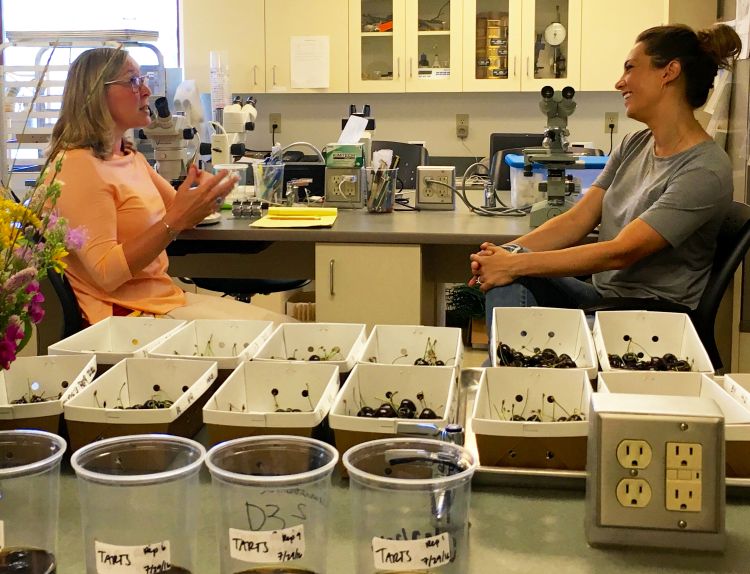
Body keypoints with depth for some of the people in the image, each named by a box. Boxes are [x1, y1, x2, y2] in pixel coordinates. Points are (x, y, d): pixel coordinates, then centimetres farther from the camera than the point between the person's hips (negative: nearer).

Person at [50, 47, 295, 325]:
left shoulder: (130, 156, 14)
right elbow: (106, 273, -21)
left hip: (165, 296, 9)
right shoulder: (77, 166, -15)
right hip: (126, 311, -9)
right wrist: (176, 220, -27)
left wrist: (202, 198, -3)